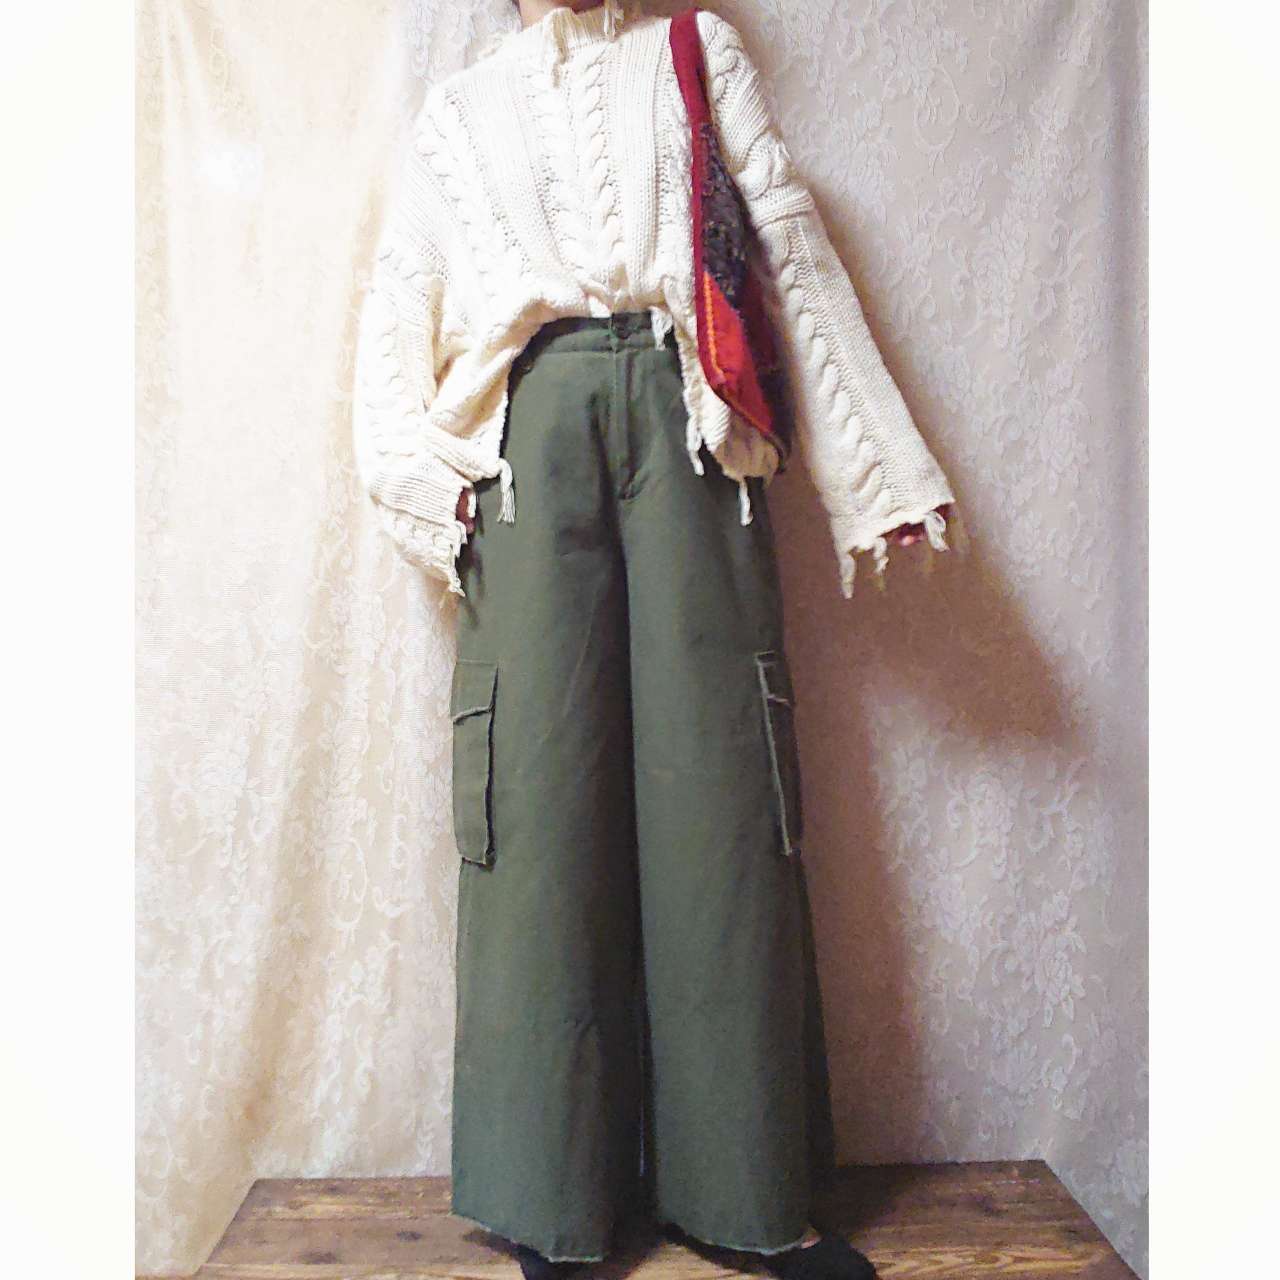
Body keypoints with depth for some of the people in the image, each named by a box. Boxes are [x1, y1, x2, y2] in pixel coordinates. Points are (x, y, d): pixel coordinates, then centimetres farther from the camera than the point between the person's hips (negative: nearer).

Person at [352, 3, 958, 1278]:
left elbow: (794, 254, 14)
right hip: (530, 426, 1)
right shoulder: (458, 109, 26)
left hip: (684, 418, 0)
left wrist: (873, 468, 5)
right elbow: (395, 314, 17)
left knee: (716, 769, -6)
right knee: (546, 776, -7)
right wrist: (416, 474, -2)